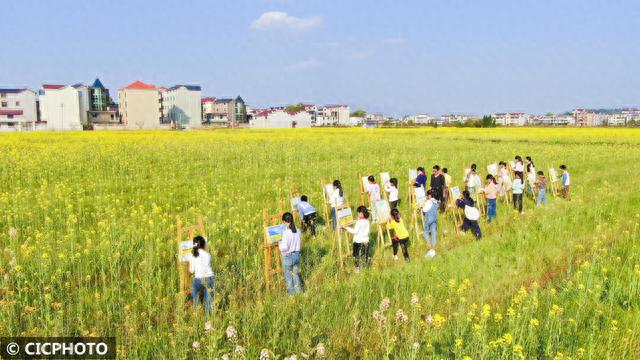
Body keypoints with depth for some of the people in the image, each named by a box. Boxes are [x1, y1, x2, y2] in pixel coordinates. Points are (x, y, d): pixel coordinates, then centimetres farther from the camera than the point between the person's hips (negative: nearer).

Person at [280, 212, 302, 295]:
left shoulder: (286, 233, -23)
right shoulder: (298, 231, -4)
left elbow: (284, 248, -23)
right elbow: (300, 244, 7)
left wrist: (280, 244, -5)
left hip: (287, 257, -5)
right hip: (297, 255, 5)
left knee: (288, 275, 12)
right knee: (296, 274, 20)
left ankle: (291, 292, 21)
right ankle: (298, 290, 25)